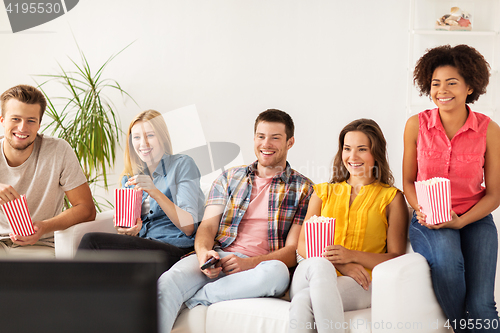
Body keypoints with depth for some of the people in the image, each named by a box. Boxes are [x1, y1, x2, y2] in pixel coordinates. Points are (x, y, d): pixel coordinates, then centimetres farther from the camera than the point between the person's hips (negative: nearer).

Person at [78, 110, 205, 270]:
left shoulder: (182, 164, 2)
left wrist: (156, 193, -21)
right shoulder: (129, 178, 19)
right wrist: (126, 231, -6)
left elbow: (189, 228, -8)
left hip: (176, 250, -5)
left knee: (92, 240, -23)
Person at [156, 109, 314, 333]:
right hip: (218, 259, 1)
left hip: (260, 266, -1)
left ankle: (196, 296, -23)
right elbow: (208, 226, 12)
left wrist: (249, 263, -15)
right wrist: (204, 253, -13)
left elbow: (293, 250, 2)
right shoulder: (229, 178, 21)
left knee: (277, 272, -39)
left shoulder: (303, 189, 11)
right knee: (168, 282, -31)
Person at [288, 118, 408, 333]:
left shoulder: (391, 198, 14)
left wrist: (353, 256, -12)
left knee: (304, 301, -36)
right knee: (320, 265, -38)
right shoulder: (323, 192, 24)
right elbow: (302, 246, 12)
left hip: (359, 285, -2)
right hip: (312, 272, 3)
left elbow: (396, 257, 5)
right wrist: (340, 264, -8)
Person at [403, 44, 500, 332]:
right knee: (448, 261, -34)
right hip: (429, 223, 0)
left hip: (474, 220, 0)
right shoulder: (417, 125, -1)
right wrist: (422, 210, -11)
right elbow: (408, 181, 9)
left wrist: (461, 221, -14)